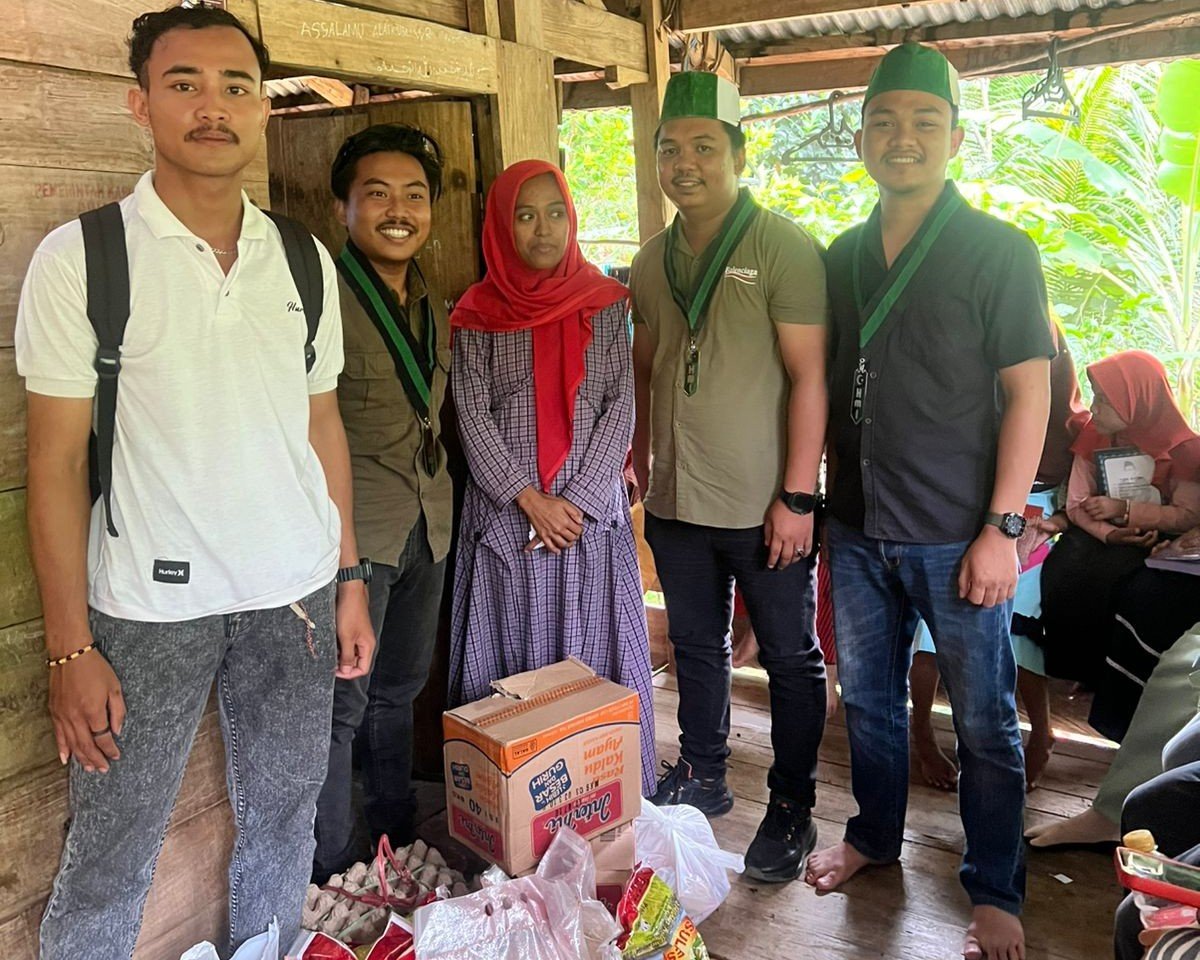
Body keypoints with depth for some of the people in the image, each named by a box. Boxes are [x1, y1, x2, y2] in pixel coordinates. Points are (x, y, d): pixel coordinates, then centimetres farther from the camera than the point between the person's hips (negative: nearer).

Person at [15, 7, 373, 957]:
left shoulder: (305, 262, 5)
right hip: (149, 602, -3)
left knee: (284, 827, 16)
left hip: (295, 593, 4)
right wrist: (70, 648, -9)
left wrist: (350, 580, 8)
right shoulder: (80, 258, -6)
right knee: (110, 859, 7)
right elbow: (58, 460, -6)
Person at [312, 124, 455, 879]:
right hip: (355, 532, -7)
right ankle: (334, 885, 17)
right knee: (342, 704, 0)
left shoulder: (435, 308, 11)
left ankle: (400, 851, 35)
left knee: (399, 691, 18)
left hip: (428, 530, 7)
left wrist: (439, 503, 17)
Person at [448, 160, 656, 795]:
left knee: (592, 651, 5)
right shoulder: (478, 313, 4)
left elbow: (621, 406, -1)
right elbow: (472, 415, -2)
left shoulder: (605, 302, 5)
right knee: (508, 656, 4)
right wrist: (530, 498, -12)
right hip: (505, 511, 0)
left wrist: (578, 500, -10)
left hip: (591, 510, 0)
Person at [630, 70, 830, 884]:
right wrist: (643, 461, 13)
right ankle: (702, 778, 38)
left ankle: (792, 811, 24)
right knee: (696, 646, 19)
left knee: (790, 661, 8)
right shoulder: (652, 261, 8)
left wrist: (798, 495, -17)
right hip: (676, 502, 6)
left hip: (763, 506, -5)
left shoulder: (785, 248, -10)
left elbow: (810, 377, -14)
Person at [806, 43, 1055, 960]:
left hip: (955, 535, -4)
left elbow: (1028, 393, -8)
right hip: (857, 527, 5)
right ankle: (874, 833, 39)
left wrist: (1002, 528, -14)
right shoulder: (843, 257, 8)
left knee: (985, 719, 7)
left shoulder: (998, 251, -6)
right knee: (868, 695, 18)